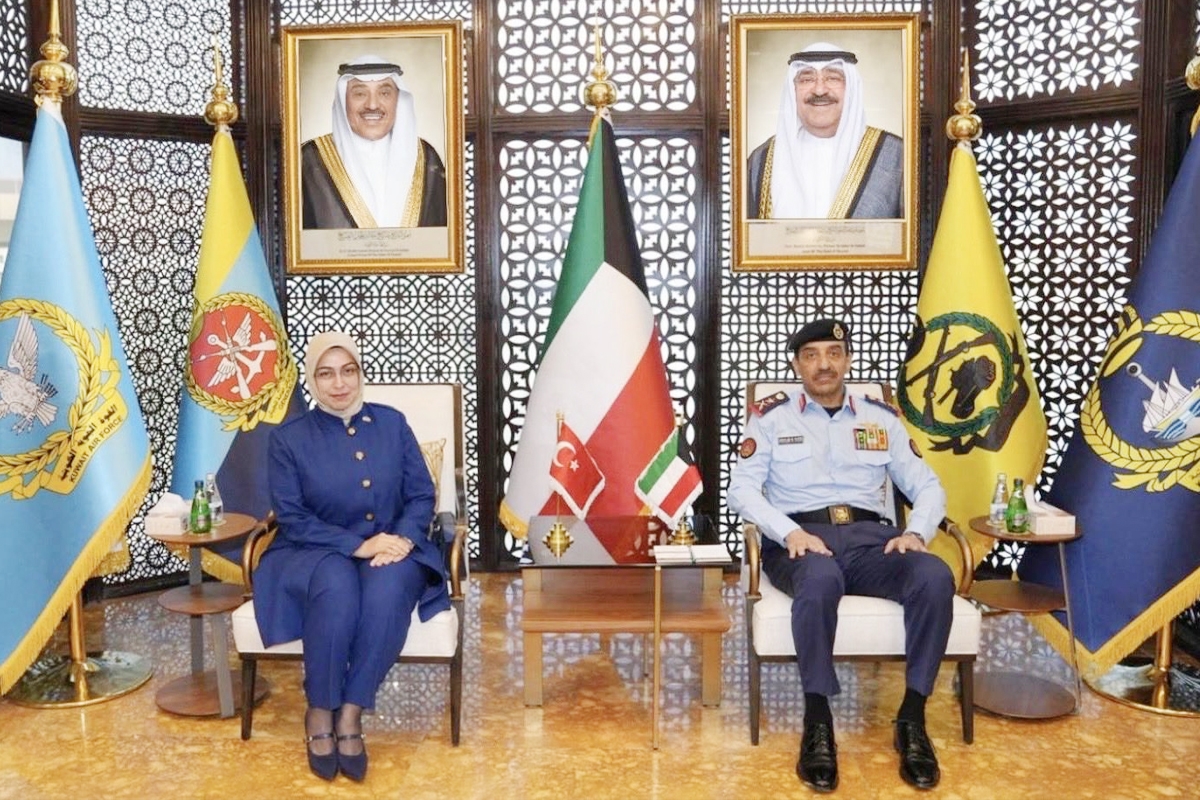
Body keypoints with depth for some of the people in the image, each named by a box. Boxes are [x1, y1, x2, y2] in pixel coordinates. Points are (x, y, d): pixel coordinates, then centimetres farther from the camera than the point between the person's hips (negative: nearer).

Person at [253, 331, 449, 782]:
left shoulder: (392, 423, 6)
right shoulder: (288, 439, 1)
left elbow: (422, 495, 4)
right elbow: (293, 519, -7)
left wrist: (404, 538, -18)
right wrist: (358, 545, -20)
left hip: (390, 549, 2)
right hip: (317, 554, -1)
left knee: (389, 585, -34)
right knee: (337, 583, -36)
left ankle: (351, 713, -24)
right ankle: (320, 714, -19)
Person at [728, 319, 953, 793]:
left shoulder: (881, 419, 18)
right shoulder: (771, 416, 10)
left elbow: (927, 486, 15)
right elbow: (742, 488, 0)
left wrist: (917, 531, -7)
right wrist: (790, 532, -17)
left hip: (870, 537, 3)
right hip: (800, 539, -3)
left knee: (935, 577, -29)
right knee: (820, 578, -40)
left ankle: (912, 718, -16)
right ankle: (817, 722, -25)